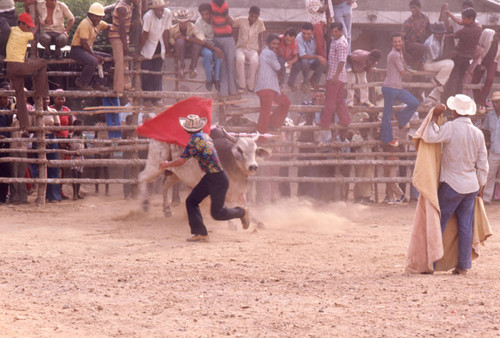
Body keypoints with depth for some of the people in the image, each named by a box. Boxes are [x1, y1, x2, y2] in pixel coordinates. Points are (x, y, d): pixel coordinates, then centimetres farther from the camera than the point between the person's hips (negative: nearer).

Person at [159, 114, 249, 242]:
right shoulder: (205, 136, 6)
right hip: (209, 177, 9)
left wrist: (167, 164, -3)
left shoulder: (195, 140, -21)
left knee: (217, 213, 0)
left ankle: (241, 212, 22)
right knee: (191, 201, 6)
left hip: (218, 180, -9)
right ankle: (200, 233, 5)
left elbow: (181, 161, -20)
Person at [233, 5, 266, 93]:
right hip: (241, 48, -1)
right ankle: (242, 85, -27)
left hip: (253, 50, 1)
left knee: (255, 61, -35)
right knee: (240, 59, -38)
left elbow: (261, 38, 8)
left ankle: (251, 86, -20)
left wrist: (261, 51, -3)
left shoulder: (260, 22, 1)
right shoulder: (241, 20, -3)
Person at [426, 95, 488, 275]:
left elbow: (431, 137, -26)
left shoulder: (451, 128, -14)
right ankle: (463, 266, 9)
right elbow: (482, 164, 8)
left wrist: (435, 117, -14)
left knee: (439, 223, 3)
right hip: (471, 186, 5)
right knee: (466, 226, 7)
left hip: (452, 185, -5)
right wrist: (481, 185, 18)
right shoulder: (478, 133, 4)